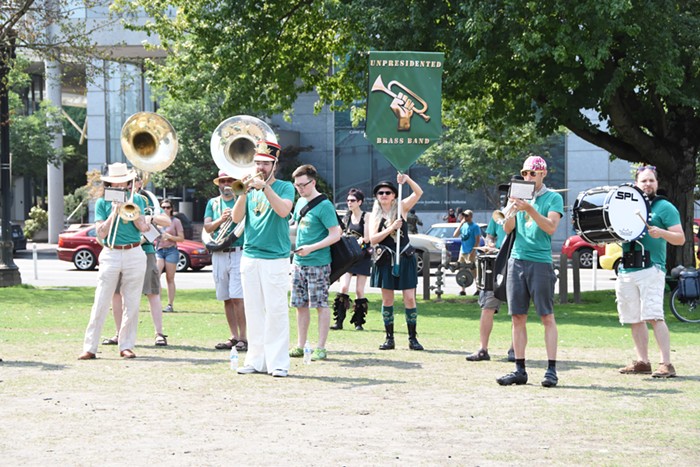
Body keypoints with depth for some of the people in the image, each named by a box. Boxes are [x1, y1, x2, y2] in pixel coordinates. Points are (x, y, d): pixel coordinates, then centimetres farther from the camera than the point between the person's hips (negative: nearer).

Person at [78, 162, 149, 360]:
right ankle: (90, 347, -5)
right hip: (110, 255, -1)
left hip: (134, 255, 1)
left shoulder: (137, 200, 9)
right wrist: (115, 212, -12)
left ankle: (126, 345, 10)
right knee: (100, 303, -5)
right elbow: (100, 233, -3)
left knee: (132, 303, 2)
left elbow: (143, 227, -3)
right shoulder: (102, 203, 5)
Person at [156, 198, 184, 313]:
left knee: (170, 279, 1)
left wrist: (169, 236, -14)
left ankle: (170, 305, 3)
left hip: (171, 250, -3)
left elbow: (181, 238, 0)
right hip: (159, 250, 3)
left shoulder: (175, 221, 3)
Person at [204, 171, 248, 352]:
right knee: (227, 299, 7)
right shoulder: (213, 203, 16)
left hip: (239, 253, -4)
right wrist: (221, 219, -12)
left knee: (237, 298, -12)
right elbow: (207, 227, 6)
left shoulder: (242, 200, 6)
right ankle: (234, 337, 12)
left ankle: (243, 338, -9)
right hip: (219, 255, 4)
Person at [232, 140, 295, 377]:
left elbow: (283, 210, -16)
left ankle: (278, 362, -6)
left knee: (276, 310, -7)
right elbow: (237, 217, 3)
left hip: (275, 258, -5)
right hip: (249, 257, 5)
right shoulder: (250, 188, 14)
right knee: (254, 311, 6)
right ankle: (256, 360, 11)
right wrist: (244, 192, -10)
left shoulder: (284, 187, 2)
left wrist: (265, 187, -21)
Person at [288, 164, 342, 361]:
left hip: (318, 263, -7)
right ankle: (300, 346, 15)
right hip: (299, 262, 8)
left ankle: (321, 348, 1)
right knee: (300, 305, 9)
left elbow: (335, 235, -16)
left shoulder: (324, 206, -12)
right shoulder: (300, 202, 12)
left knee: (321, 304, -2)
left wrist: (311, 248, -21)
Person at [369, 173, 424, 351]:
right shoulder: (374, 216, 7)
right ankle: (389, 338, 9)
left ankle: (412, 338, 1)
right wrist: (391, 228, -15)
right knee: (387, 300, 4)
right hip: (385, 260, 2)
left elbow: (419, 193, -10)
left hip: (404, 258, -2)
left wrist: (407, 179, -25)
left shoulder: (401, 208, 3)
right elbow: (373, 239, -5)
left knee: (409, 298, -6)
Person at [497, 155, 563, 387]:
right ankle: (520, 370, 6)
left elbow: (551, 227, -11)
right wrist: (511, 207, -7)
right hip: (517, 260, 5)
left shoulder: (553, 198, 2)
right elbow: (508, 228, 10)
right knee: (518, 317, 3)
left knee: (547, 317, -4)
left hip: (541, 262, -5)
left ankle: (551, 370, -4)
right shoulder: (520, 195, 16)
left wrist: (529, 209, -21)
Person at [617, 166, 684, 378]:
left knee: (654, 317, -16)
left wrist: (661, 233, -22)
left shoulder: (664, 207, 2)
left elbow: (680, 238, -4)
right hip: (626, 270, 6)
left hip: (651, 269, -6)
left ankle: (667, 364, -17)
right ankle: (642, 362, 17)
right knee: (635, 319, 9)